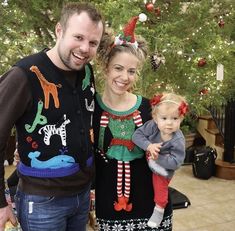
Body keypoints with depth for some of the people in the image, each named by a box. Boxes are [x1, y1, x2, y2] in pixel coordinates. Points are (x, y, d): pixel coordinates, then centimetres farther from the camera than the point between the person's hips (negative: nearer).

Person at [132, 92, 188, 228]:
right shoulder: (152, 126, -30)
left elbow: (176, 162, -35)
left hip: (164, 170, 0)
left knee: (160, 187, 18)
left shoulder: (178, 141, -36)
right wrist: (149, 146, -41)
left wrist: (158, 158, -38)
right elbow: (137, 135, -27)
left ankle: (159, 210, 43)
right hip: (150, 162, 1)